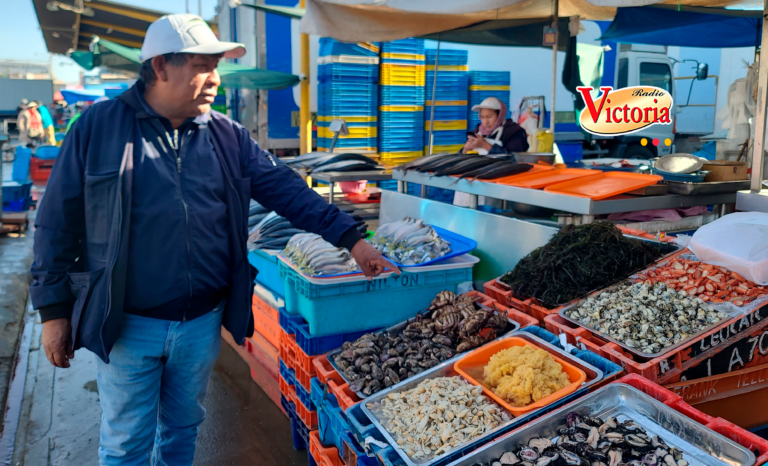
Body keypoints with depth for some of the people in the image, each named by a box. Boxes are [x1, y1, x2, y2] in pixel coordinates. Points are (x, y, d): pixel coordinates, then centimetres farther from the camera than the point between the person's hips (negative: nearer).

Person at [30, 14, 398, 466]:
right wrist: (54, 310, -3)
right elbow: (59, 222, -3)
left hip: (204, 322, 3)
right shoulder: (99, 126, -7)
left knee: (184, 427, 22)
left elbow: (287, 189, -3)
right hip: (128, 326, -3)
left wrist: (352, 239, -13)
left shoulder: (229, 136, 2)